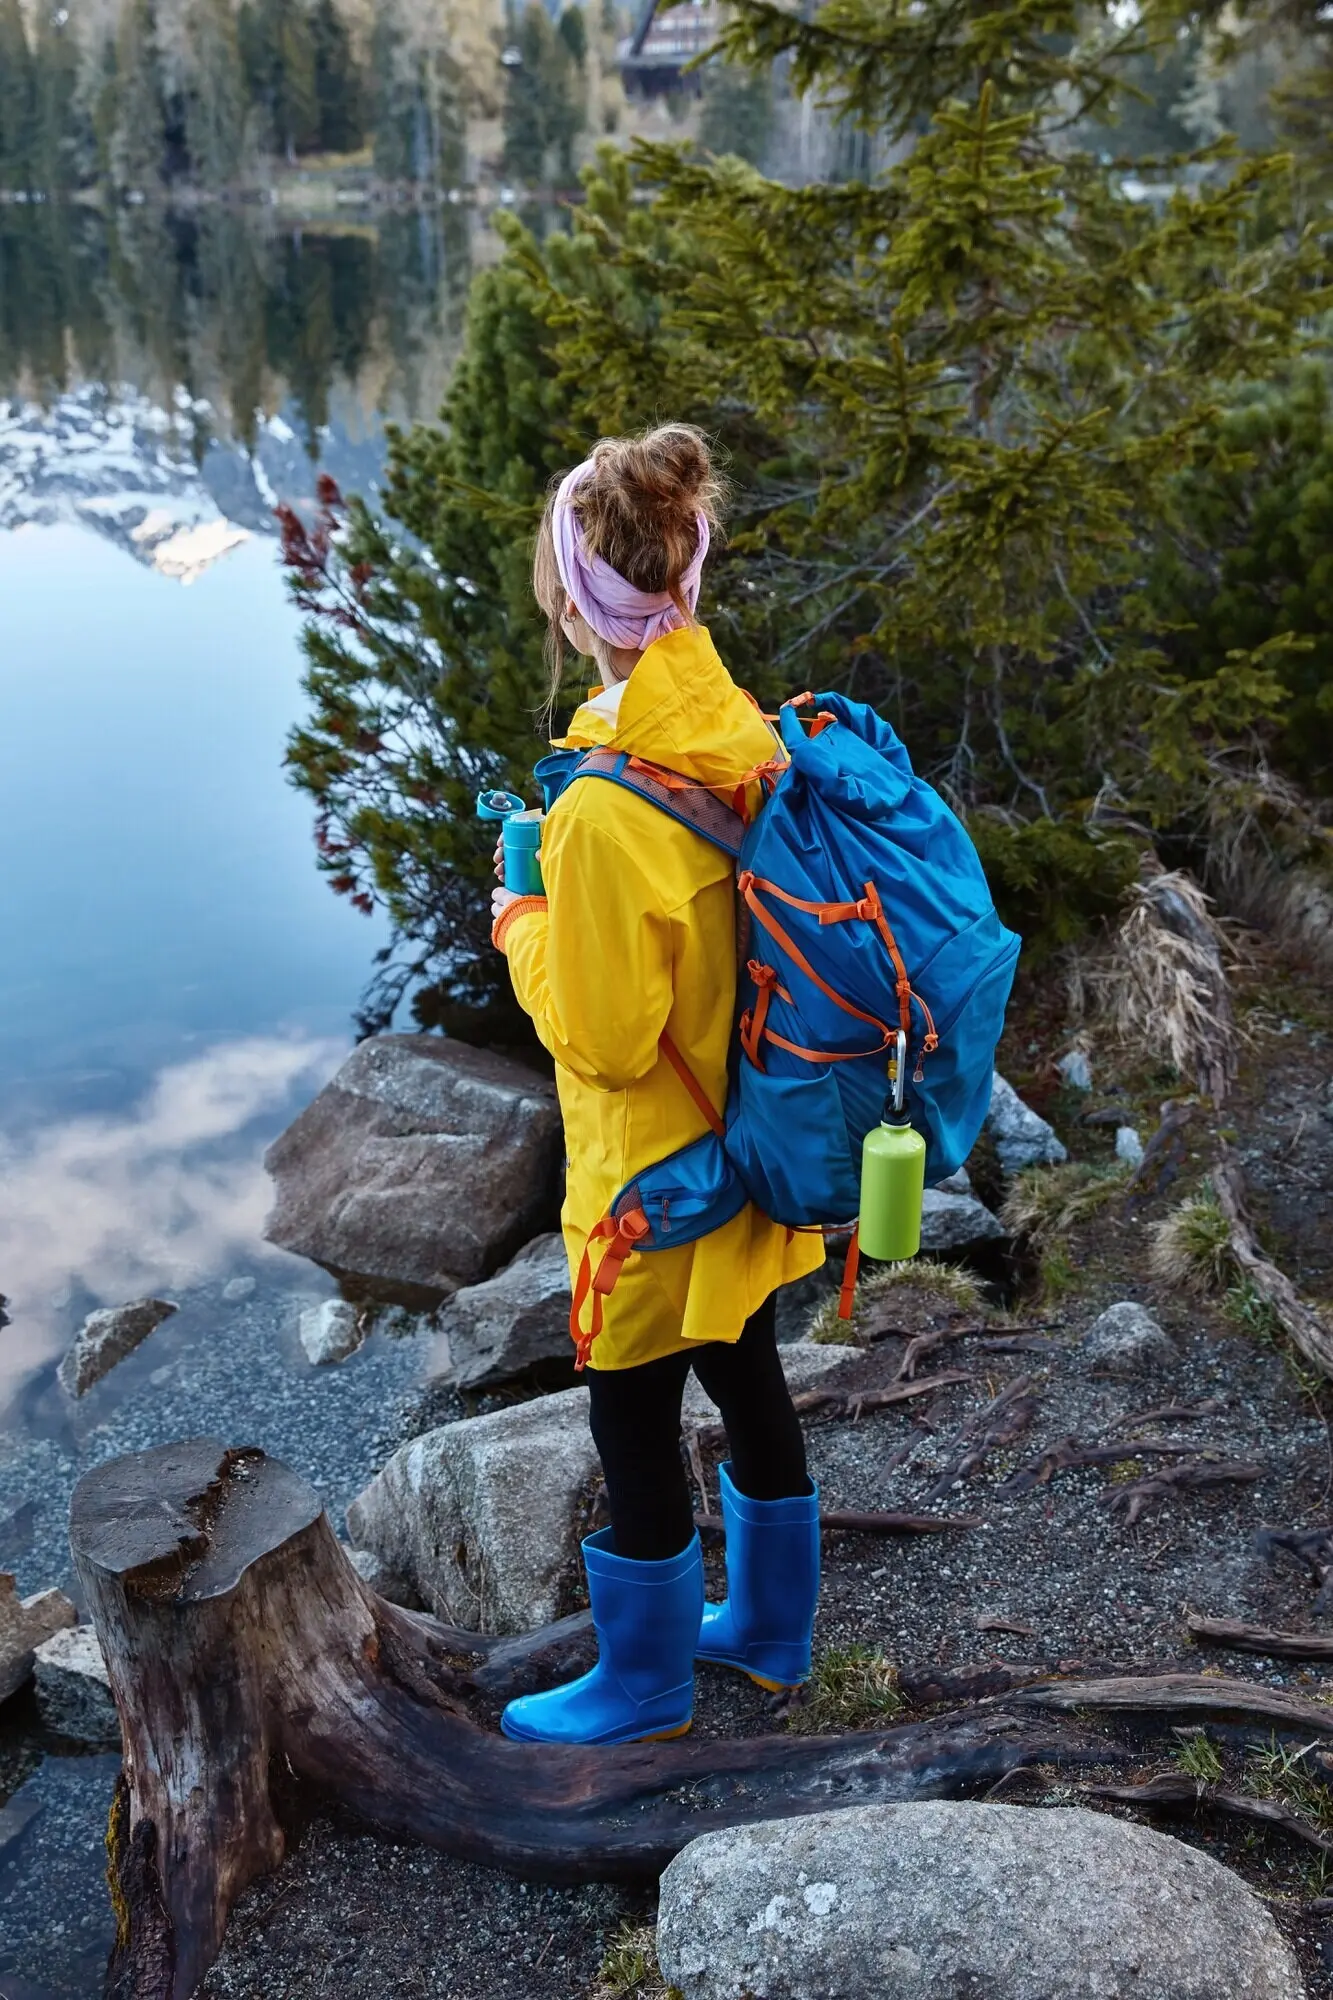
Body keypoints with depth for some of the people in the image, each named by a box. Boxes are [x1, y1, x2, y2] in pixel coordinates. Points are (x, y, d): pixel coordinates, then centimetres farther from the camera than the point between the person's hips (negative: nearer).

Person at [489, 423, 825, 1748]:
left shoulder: (606, 810, -31)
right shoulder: (747, 736, -7)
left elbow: (604, 1038, -23)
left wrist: (522, 929, -9)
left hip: (655, 1181, -8)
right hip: (754, 1148, 8)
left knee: (635, 1429, 13)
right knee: (751, 1386, 24)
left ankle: (646, 1689, 36)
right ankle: (771, 1629, 46)